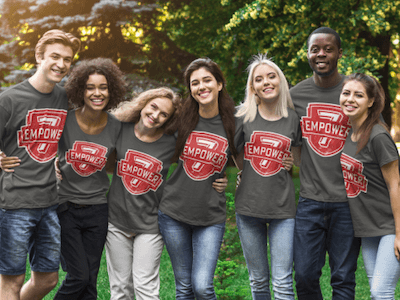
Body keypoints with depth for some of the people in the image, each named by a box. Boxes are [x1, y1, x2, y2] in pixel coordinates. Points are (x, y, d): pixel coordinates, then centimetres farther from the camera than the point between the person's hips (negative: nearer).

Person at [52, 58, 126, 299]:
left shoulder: (116, 127, -3)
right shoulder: (64, 120, -10)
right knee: (78, 276, -7)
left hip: (97, 210, 3)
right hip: (65, 207, -2)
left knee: (90, 280, 7)